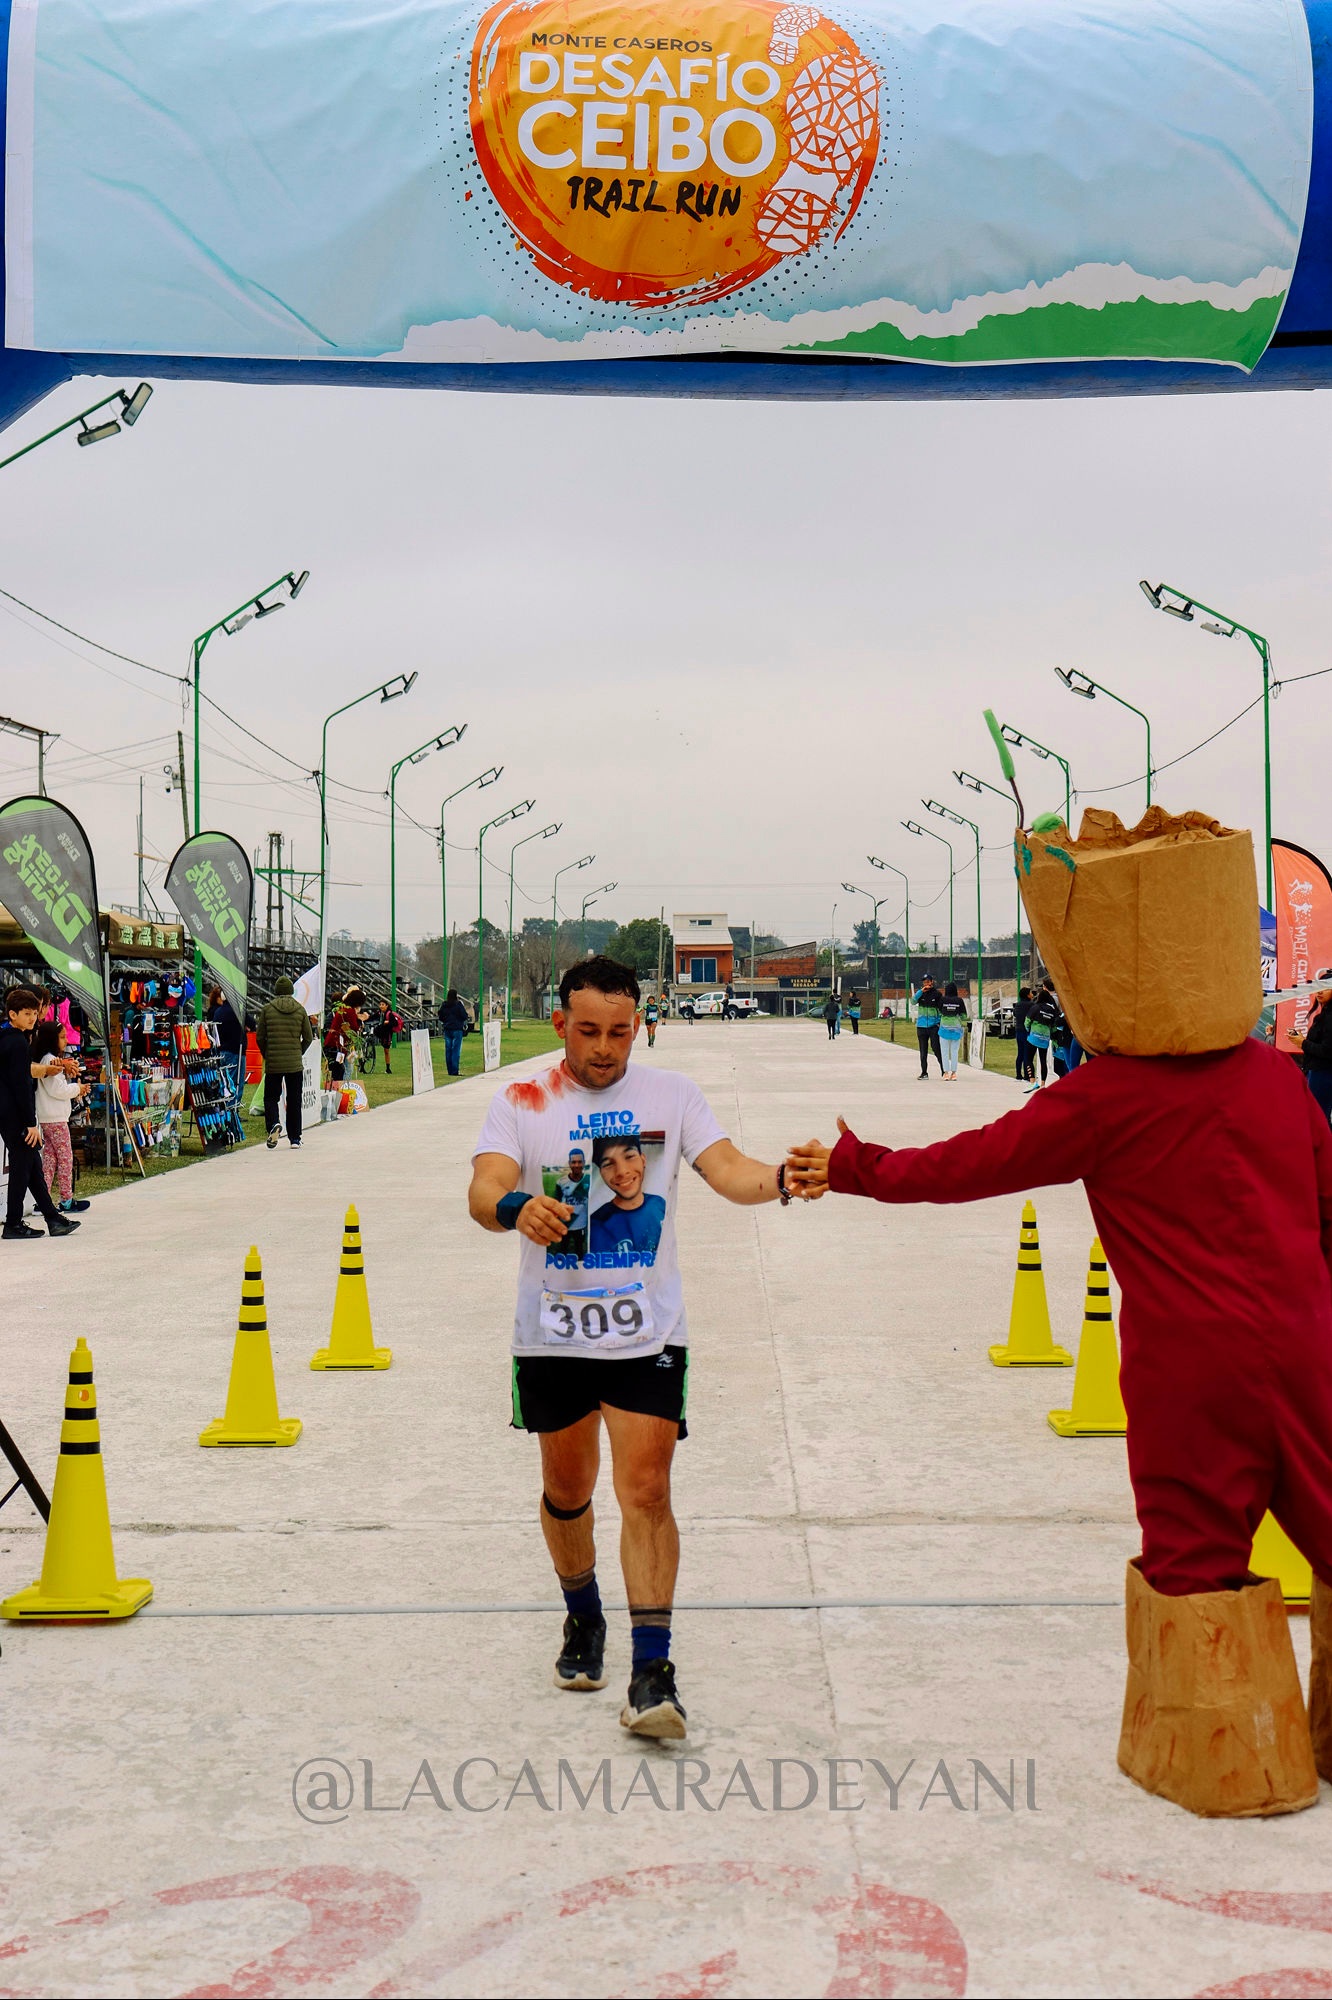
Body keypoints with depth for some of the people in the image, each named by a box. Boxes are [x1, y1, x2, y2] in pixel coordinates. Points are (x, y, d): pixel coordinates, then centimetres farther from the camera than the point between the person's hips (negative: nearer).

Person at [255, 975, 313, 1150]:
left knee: (271, 1097, 9)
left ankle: (273, 1125, -19)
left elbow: (260, 1037, 0)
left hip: (273, 1063, -1)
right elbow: (308, 1037, 3)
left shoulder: (267, 1009, -2)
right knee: (294, 1100, 9)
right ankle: (295, 1139, 11)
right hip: (295, 1064, 1)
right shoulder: (300, 1010, 1)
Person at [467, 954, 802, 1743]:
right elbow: (483, 1190, -16)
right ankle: (584, 1616, 41)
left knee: (646, 1490, -10)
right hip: (552, 1335, 1)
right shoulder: (521, 1104, -2)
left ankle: (653, 1670, -6)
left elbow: (727, 1171, -9)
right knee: (567, 1489, 15)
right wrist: (518, 1208, -40)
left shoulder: (672, 1095, 2)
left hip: (647, 1331, -1)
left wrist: (780, 1179, -32)